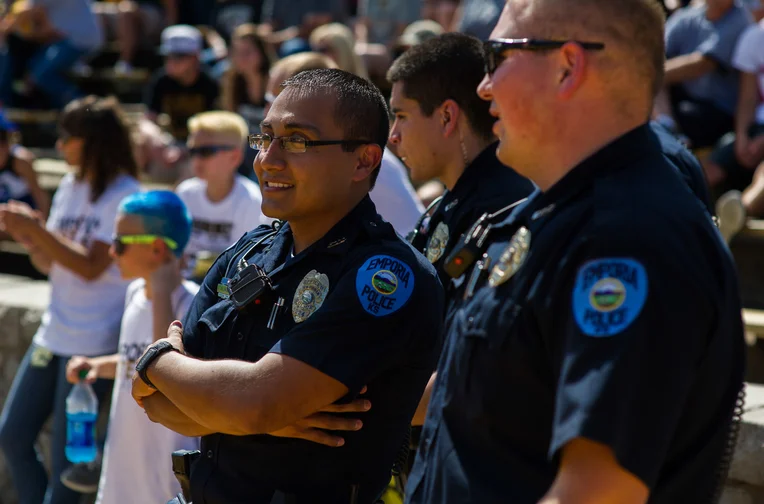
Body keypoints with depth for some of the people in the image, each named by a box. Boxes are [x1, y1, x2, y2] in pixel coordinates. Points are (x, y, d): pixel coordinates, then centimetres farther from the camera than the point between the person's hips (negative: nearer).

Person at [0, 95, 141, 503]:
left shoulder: (123, 194, -12)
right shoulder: (69, 187, 9)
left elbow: (91, 267, -18)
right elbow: (50, 264, 13)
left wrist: (36, 229, -20)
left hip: (92, 342, -8)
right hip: (53, 333, 8)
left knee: (66, 457, 0)